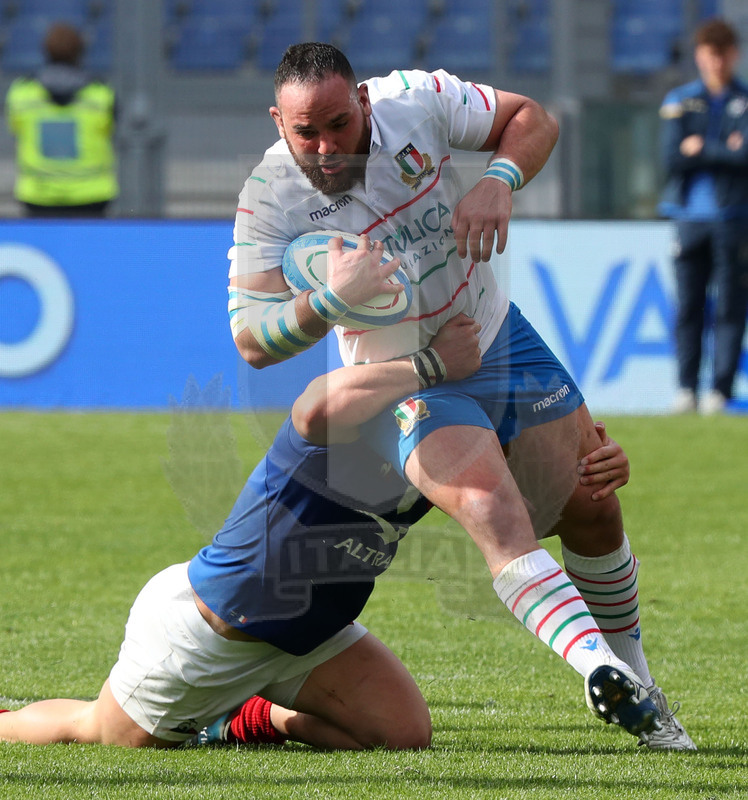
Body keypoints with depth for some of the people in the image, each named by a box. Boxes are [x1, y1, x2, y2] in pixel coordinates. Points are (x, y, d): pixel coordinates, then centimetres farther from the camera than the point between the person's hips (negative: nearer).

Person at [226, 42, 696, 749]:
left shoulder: (413, 102, -14)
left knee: (591, 511, 7)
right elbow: (253, 341, -23)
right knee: (492, 512, -29)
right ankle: (597, 666, -44)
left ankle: (637, 686, 27)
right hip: (409, 386, -4)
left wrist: (498, 184, -21)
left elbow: (532, 119, 0)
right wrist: (330, 300, -41)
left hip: (499, 339, 4)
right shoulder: (269, 200, -21)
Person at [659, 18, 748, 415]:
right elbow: (672, 158, -2)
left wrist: (702, 150, -6)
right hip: (690, 214, 1)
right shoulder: (679, 103, 10)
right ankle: (686, 388, 4)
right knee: (688, 304, 0)